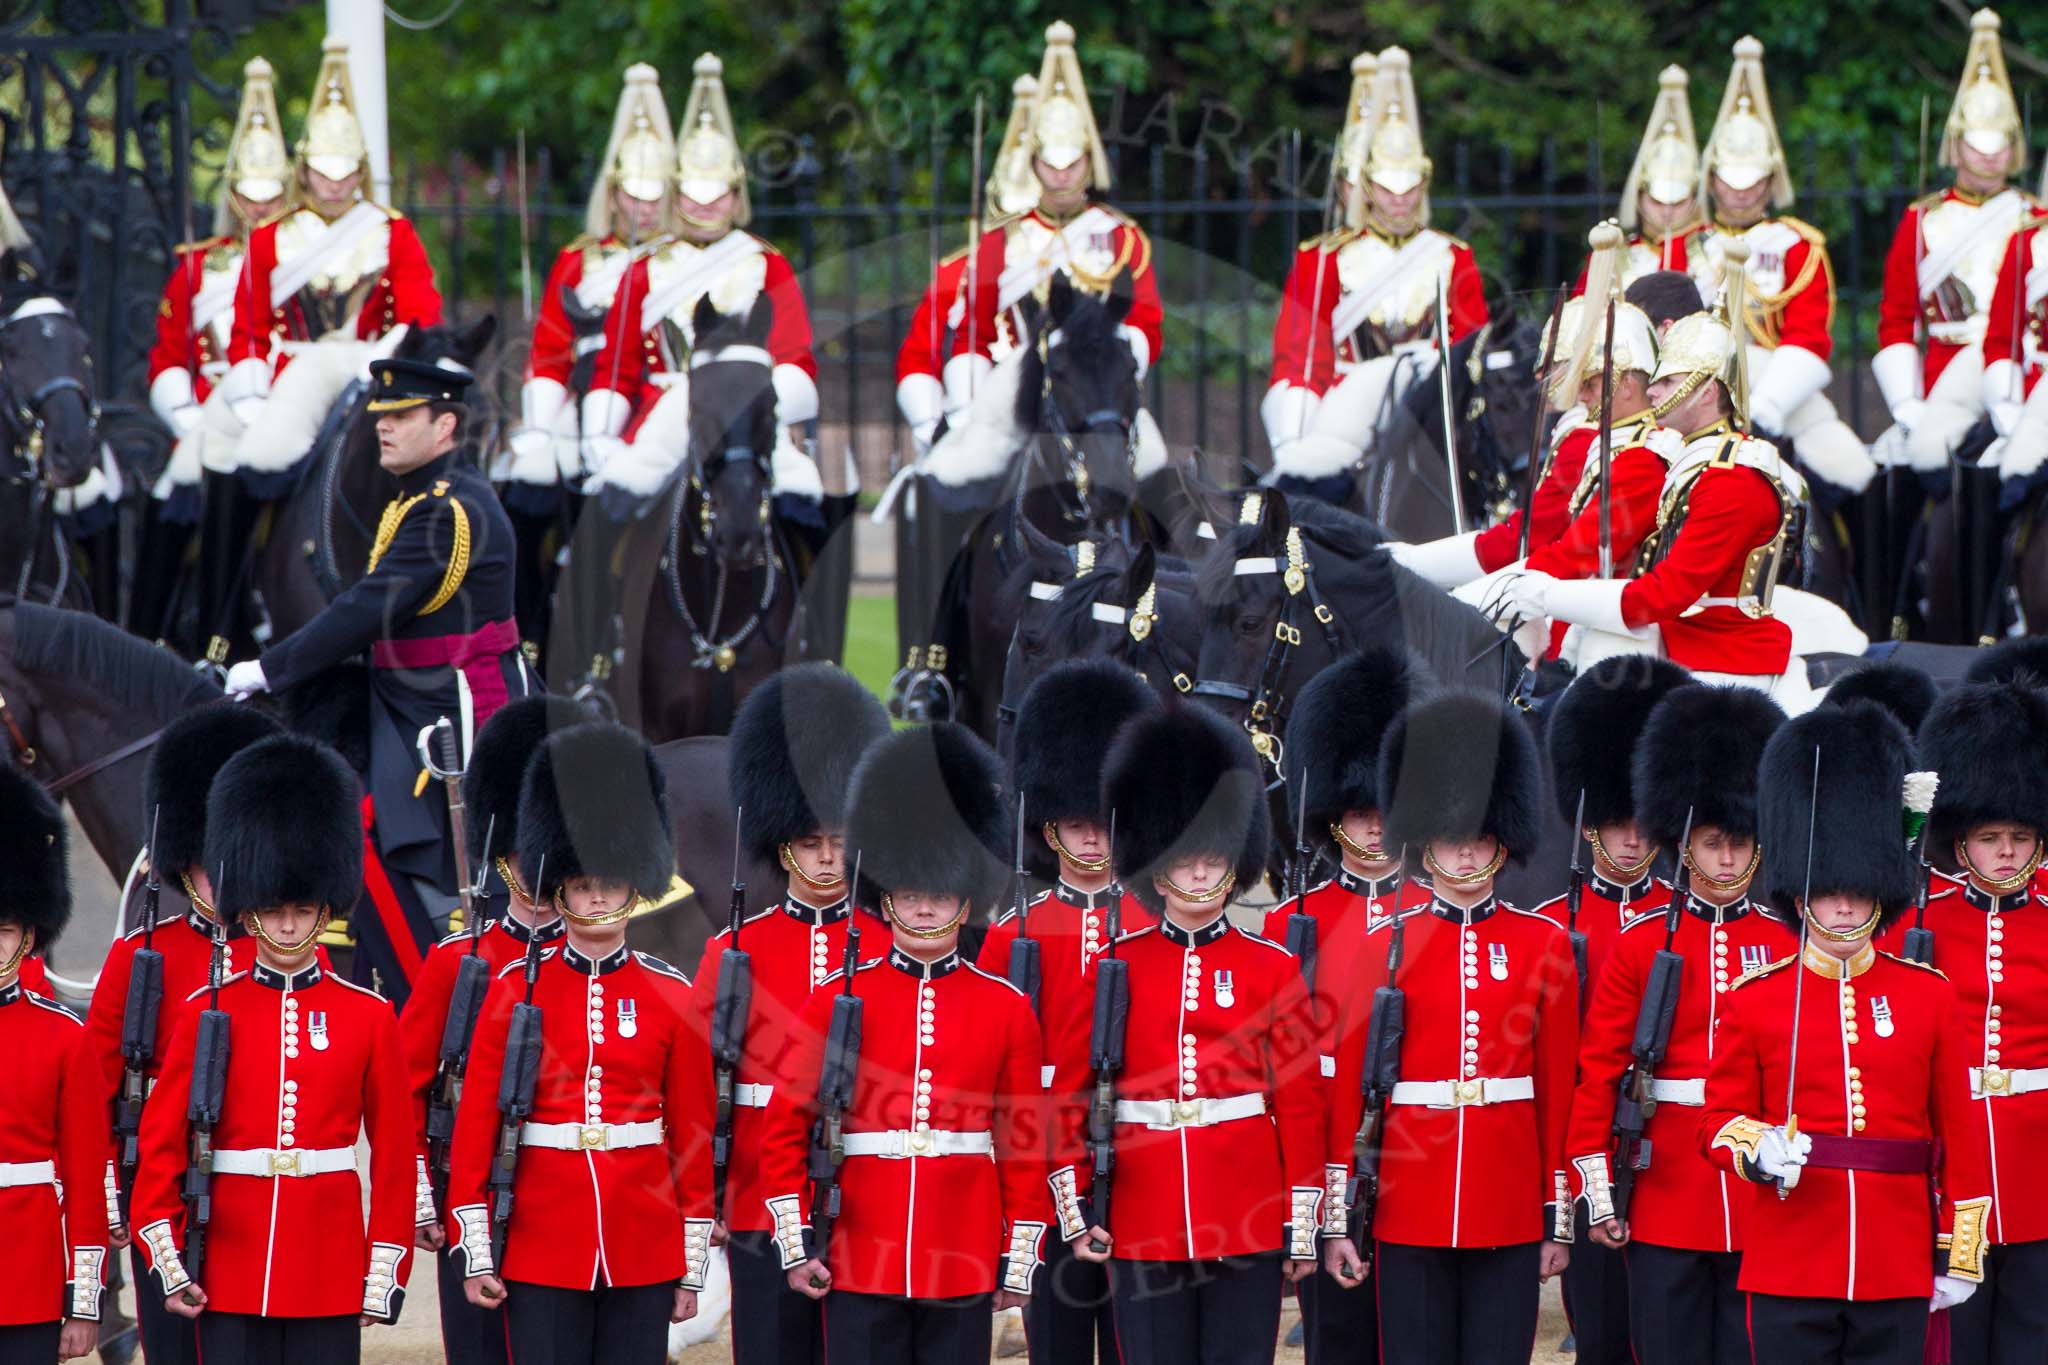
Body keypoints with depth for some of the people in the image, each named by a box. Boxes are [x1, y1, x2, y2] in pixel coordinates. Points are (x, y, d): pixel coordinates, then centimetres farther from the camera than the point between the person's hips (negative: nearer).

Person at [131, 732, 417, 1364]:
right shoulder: (206, 1011, 3)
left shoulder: (369, 1017, 3)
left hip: (330, 1278, 0)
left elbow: (394, 1153, 4)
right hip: (230, 1276, 0)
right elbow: (161, 1141, 4)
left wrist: (384, 1278, 0)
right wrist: (166, 1261, -3)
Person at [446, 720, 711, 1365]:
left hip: (643, 1254, 1)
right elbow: (475, 1124, 2)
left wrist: (692, 1265, 5)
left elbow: (693, 1136, 7)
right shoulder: (516, 989, 1)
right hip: (541, 1251, -1)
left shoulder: (670, 995, 4)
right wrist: (474, 1251, -3)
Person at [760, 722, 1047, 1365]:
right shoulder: (836, 998, 3)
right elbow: (785, 1126, 5)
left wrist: (1020, 1261, 4)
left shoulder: (1006, 1009, 6)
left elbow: (1026, 1143, 8)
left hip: (964, 1273, 1)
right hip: (859, 1266, -1)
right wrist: (795, 1243, -1)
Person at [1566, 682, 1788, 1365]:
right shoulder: (1641, 943, 3)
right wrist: (1597, 1193, -2)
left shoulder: (1789, 945, 5)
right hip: (1665, 1203, 0)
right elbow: (1597, 1071, 3)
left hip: (1768, 1206, 1)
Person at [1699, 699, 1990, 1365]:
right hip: (1790, 1275, -1)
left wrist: (1961, 1253, 6)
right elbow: (1720, 1119, 6)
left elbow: (1959, 1135, 9)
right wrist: (1756, 1147, -17)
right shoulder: (1754, 999, 3)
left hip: (1898, 1275, 1)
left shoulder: (1929, 996, 7)